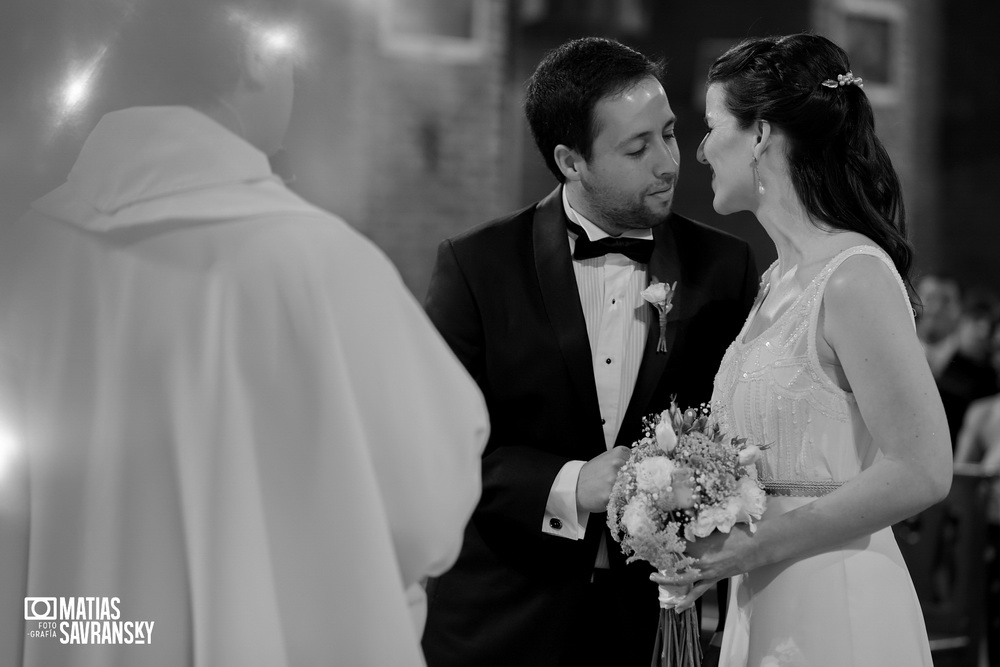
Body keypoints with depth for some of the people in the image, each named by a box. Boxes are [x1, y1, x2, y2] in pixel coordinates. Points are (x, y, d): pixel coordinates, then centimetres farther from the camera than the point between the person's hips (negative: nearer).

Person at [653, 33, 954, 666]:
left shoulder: (855, 276, -16)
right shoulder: (780, 278, 11)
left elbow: (922, 470, -19)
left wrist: (758, 545, -19)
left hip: (834, 615, -8)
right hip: (764, 607, 8)